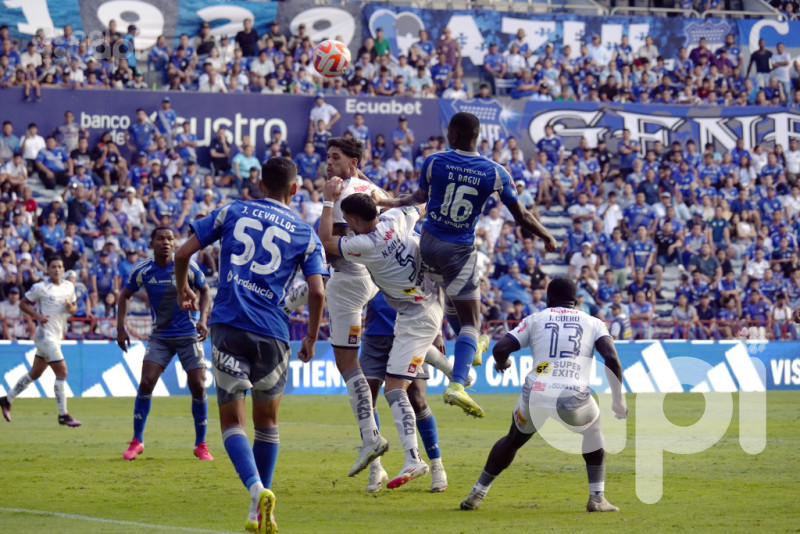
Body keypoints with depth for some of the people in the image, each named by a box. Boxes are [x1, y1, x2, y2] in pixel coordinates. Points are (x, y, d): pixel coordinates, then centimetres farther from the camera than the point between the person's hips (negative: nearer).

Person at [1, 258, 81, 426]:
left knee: (35, 373, 16)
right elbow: (23, 304, -2)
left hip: (57, 336, 8)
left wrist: (71, 308, -4)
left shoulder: (69, 286, 9)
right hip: (45, 335, -8)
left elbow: (74, 306, 20)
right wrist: (37, 315, -17)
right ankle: (63, 415, -6)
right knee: (62, 373, -12)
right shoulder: (40, 288, -9)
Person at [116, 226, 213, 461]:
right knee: (146, 382, -12)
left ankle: (201, 444, 9)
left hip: (189, 335, -1)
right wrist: (121, 328, 1)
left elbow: (205, 290, 4)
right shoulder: (143, 270, -7)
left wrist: (203, 320, -10)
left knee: (198, 387, -6)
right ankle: (137, 441, 1)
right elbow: (125, 295, 8)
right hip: (160, 336, 1)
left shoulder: (187, 266, -11)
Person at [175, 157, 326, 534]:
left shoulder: (232, 212, 11)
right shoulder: (304, 234, 9)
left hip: (228, 328, 0)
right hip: (271, 333, 1)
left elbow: (183, 253, 9)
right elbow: (317, 292, -1)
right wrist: (311, 339, 14)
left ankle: (258, 490, -22)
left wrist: (183, 290, 28)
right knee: (267, 421, 19)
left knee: (232, 421, 4)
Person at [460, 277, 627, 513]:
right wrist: (618, 400, 7)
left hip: (535, 397, 1)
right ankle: (597, 498, 21)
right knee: (593, 426, 31)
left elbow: (500, 348, 8)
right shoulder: (593, 323, 17)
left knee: (513, 439, 29)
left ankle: (476, 494, 32)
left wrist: (502, 364, 31)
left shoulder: (535, 319, 17)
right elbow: (611, 358, 1)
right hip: (573, 400, -1)